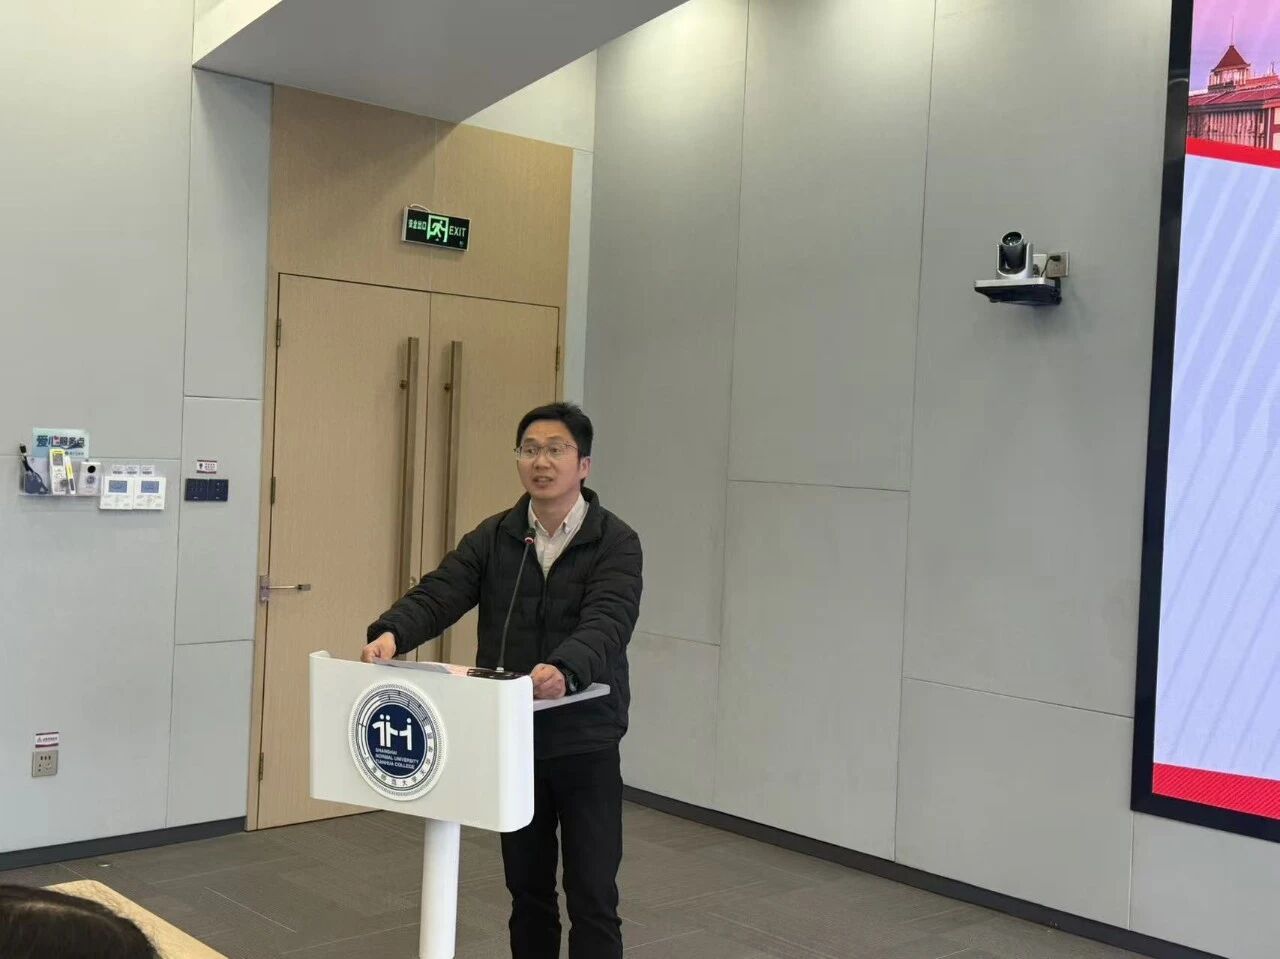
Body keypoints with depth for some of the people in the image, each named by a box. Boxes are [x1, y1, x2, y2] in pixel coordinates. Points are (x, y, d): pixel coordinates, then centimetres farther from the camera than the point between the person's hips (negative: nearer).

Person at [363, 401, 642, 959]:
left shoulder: (615, 543, -9)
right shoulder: (493, 537, 3)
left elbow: (606, 624, -24)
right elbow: (439, 594, -10)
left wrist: (564, 669, -46)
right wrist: (391, 632, -32)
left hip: (584, 744, -4)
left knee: (592, 899, 3)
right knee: (527, 892, 16)